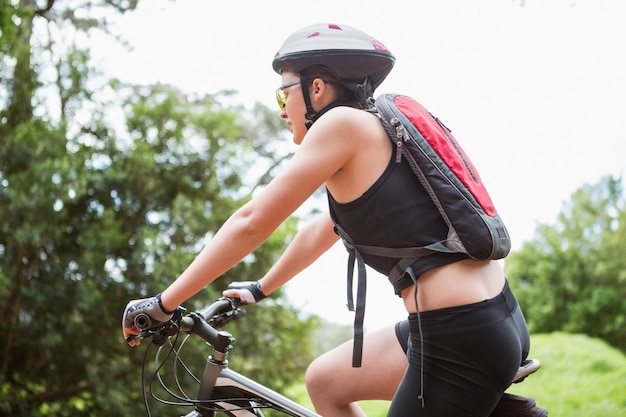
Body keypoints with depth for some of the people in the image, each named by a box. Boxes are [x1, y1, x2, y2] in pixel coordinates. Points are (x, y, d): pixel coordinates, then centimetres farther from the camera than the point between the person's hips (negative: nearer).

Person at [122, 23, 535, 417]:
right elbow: (318, 233, 30)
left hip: (461, 337, -9)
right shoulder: (379, 137, 18)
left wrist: (164, 303, -2)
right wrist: (260, 289, 41)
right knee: (324, 381, 21)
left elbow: (251, 222, -9)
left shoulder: (344, 121, -8)